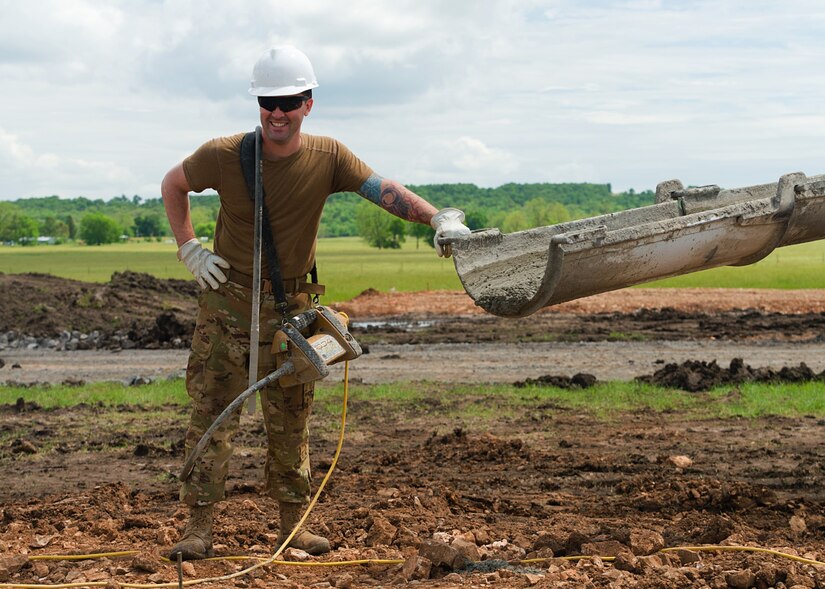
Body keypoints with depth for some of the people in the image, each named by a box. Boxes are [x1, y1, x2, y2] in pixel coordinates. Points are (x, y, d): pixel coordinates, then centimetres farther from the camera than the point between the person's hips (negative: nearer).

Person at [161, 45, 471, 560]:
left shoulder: (328, 158, -9)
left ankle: (293, 525, 17)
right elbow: (173, 185, 6)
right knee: (213, 412, -3)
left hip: (291, 307, 2)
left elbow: (383, 190, -21)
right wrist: (190, 248, -3)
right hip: (229, 300, -2)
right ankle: (199, 526, 1)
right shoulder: (224, 156, -12)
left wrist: (439, 217, -37)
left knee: (291, 421, 8)